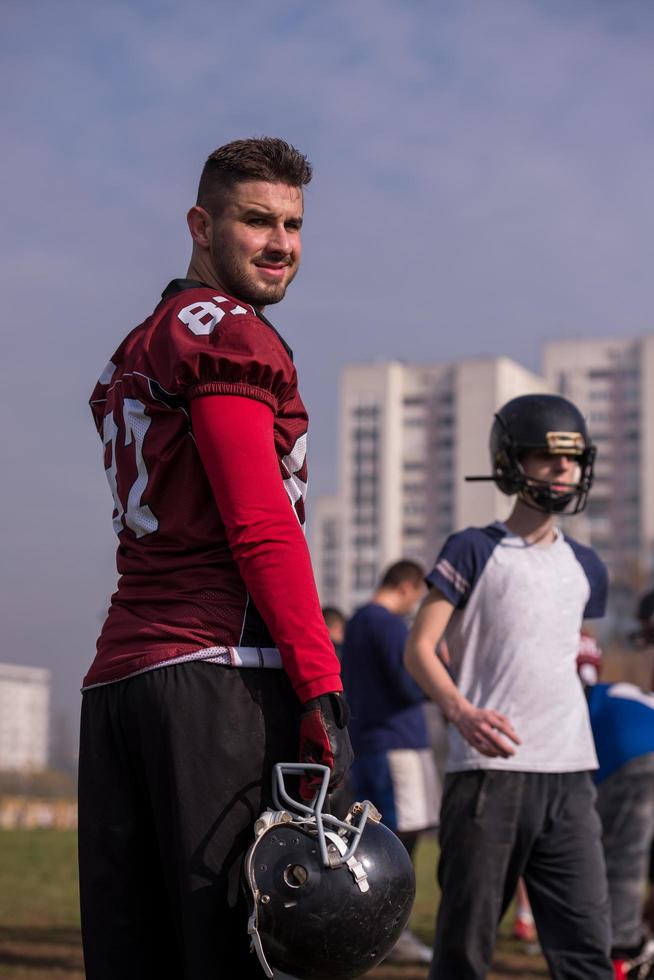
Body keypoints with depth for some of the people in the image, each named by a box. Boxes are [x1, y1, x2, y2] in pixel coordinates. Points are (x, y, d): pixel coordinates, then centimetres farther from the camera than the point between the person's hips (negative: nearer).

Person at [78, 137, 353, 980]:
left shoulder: (133, 356, 24)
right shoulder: (227, 334, -3)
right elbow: (263, 530, -13)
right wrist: (323, 691, -16)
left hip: (116, 676, 9)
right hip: (217, 676, -9)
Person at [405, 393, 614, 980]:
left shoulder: (586, 568, 16)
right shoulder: (474, 551, 1)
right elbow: (419, 648, -7)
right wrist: (461, 710, -24)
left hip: (571, 777, 5)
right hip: (488, 771, -4)